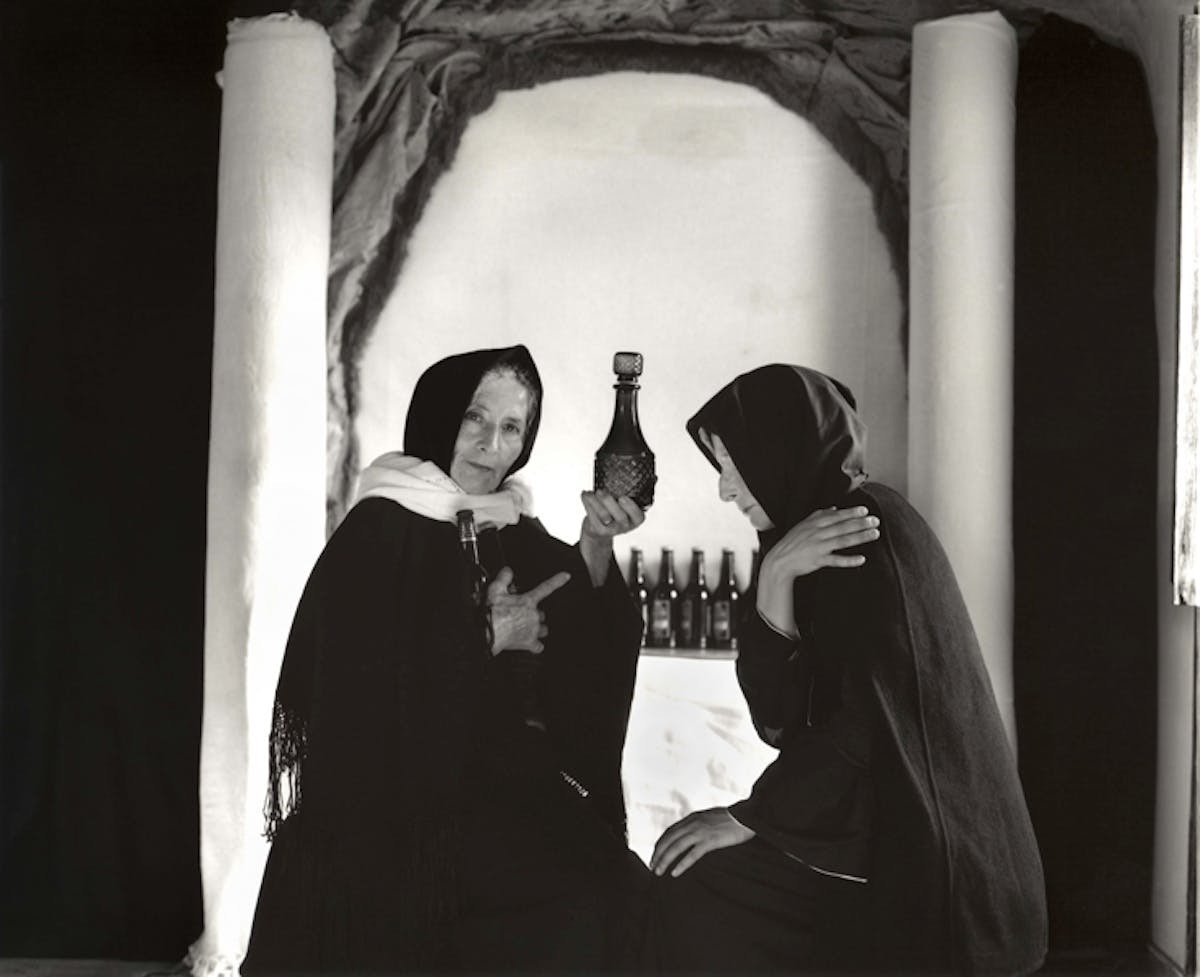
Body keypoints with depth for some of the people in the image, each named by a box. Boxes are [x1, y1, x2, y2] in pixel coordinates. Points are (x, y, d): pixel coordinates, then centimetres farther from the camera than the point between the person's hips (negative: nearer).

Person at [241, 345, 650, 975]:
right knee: (581, 906, -22)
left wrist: (595, 548, -10)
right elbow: (361, 686, -16)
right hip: (401, 791, -6)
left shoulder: (513, 533, 10)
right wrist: (489, 637, -12)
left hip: (507, 782, 6)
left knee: (624, 891, -15)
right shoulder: (380, 530, -7)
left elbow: (580, 655, 4)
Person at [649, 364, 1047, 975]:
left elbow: (871, 718, -20)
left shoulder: (873, 528, -15)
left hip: (914, 851, -8)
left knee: (697, 893, -10)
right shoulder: (805, 531, 10)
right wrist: (775, 578, -14)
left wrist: (752, 815, -11)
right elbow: (777, 711, -1)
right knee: (697, 888, 2)